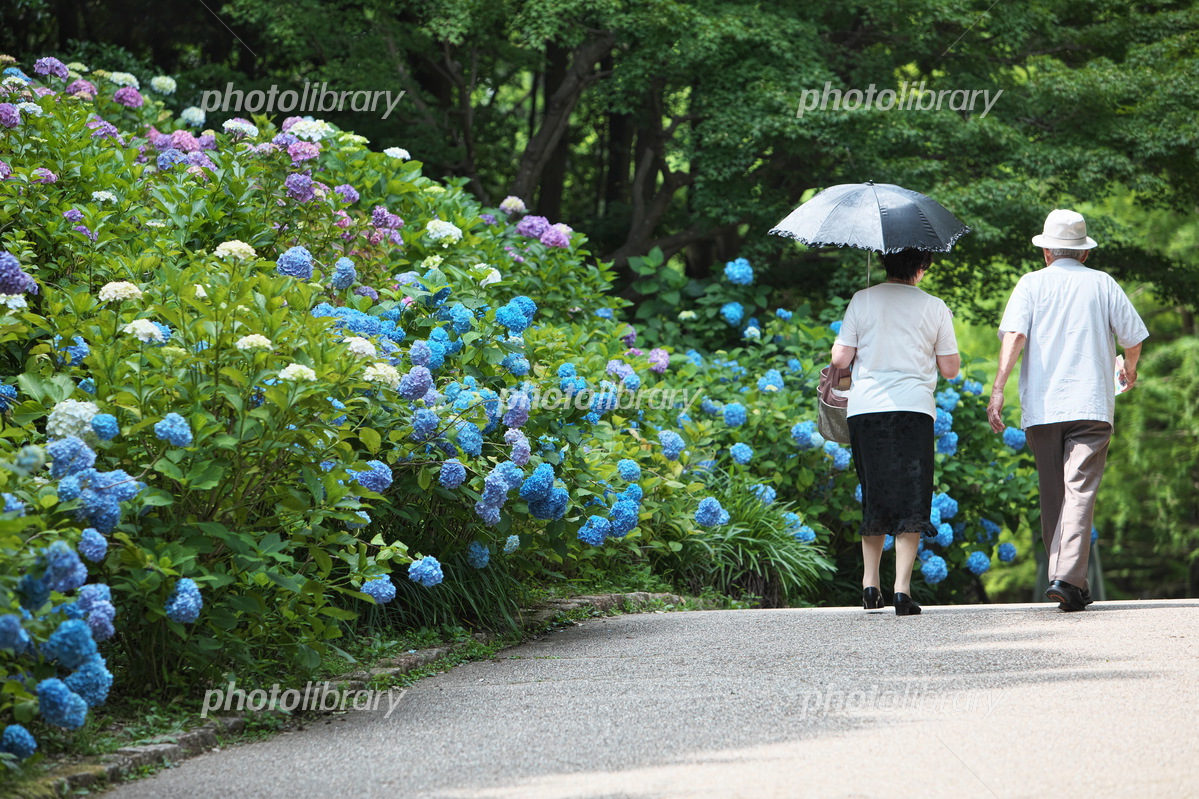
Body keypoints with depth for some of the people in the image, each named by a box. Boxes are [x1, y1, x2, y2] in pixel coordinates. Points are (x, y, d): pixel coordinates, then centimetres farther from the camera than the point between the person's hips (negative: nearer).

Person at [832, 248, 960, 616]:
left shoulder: (862, 300, 4)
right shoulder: (934, 308, 3)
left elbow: (840, 359, 2)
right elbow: (950, 368, 7)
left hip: (865, 407, 2)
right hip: (914, 407, -2)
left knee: (874, 496, 15)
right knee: (910, 501, -1)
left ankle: (870, 582, 16)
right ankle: (902, 587, -11)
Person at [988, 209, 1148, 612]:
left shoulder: (1032, 284, 6)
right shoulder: (1103, 284, 9)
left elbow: (1014, 334, -9)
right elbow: (1133, 337, 11)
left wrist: (998, 389, -15)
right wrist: (1129, 370, 33)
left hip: (1041, 408, 1)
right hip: (1091, 405, -1)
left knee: (1052, 494, 12)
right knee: (1080, 490, -9)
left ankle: (1060, 575, 14)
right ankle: (1068, 577, -24)